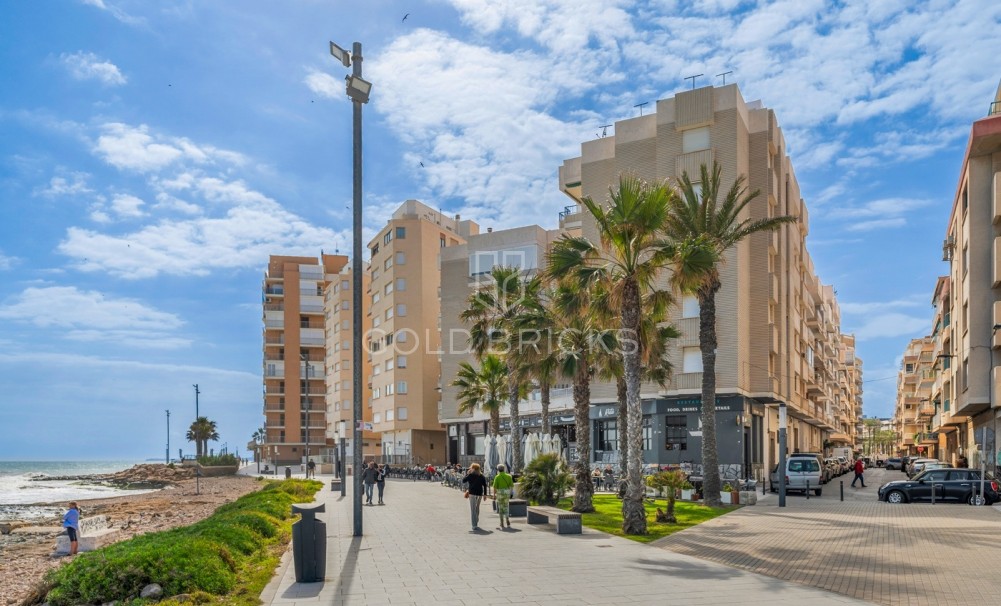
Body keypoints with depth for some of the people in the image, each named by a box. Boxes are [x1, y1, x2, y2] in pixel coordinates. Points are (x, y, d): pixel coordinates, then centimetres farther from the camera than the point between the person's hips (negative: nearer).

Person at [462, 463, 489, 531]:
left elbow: (463, 481, -1)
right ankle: (476, 523, 30)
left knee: (473, 510, -4)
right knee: (477, 508, 21)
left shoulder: (470, 475, -7)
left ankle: (474, 525, -11)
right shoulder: (482, 476, 6)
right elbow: (485, 485, 3)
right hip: (479, 494, 5)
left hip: (472, 493, -5)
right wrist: (485, 494, 6)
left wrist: (467, 473, 4)